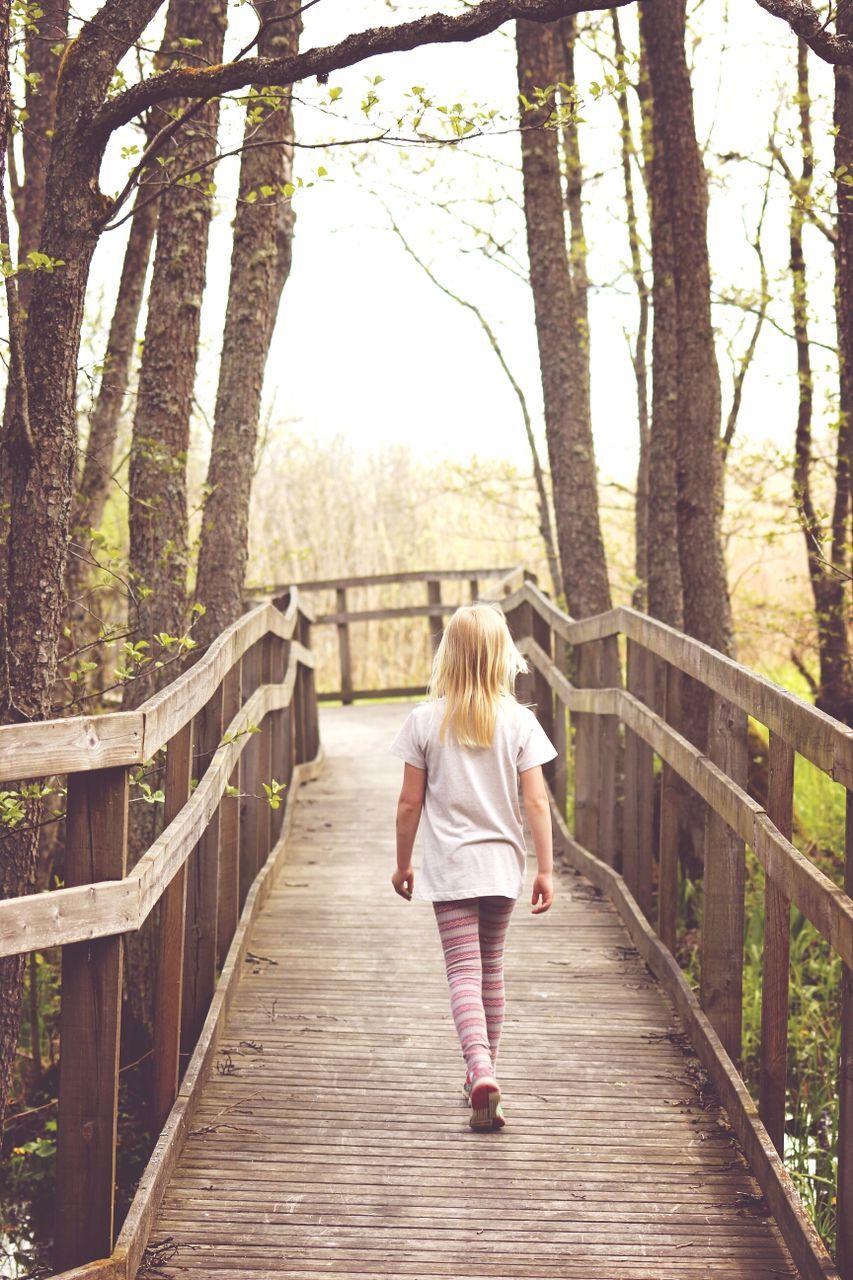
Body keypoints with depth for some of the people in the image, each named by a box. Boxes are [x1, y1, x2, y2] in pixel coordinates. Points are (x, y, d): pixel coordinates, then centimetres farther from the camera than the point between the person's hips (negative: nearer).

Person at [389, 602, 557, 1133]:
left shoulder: (425, 721, -7)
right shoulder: (519, 721, -5)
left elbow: (409, 803, -3)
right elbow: (536, 801, -7)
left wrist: (402, 863, 10)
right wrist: (546, 869, -1)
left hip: (450, 866, -2)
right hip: (502, 864, 2)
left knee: (464, 972, -5)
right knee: (491, 970, 18)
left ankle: (481, 1073, -26)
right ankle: (484, 1072, 30)